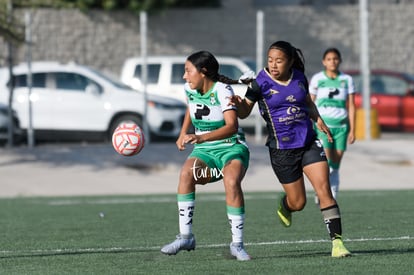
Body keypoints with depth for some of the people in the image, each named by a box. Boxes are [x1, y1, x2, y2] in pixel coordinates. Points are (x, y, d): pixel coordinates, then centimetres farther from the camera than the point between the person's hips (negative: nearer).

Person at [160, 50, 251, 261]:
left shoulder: (222, 90, -17)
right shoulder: (189, 89, 3)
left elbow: (232, 126, -31)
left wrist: (201, 137, -43)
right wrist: (183, 135, 19)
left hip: (231, 147, -5)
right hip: (205, 150, 5)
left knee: (231, 181, -35)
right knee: (186, 173, -28)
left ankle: (237, 243, -24)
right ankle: (185, 237, -27)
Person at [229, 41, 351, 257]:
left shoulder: (299, 77, 2)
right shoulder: (260, 83, -10)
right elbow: (244, 113, -4)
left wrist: (318, 119, 1)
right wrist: (238, 104, -27)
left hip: (308, 142, 3)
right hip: (281, 148, -3)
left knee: (324, 190, -11)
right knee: (298, 202, 5)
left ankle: (337, 241, -10)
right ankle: (284, 207, 44)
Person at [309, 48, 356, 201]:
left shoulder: (347, 80, 7)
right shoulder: (317, 79, 3)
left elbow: (351, 106, 7)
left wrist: (352, 130, 1)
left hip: (341, 126, 2)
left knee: (335, 166, 2)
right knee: (325, 161, -18)